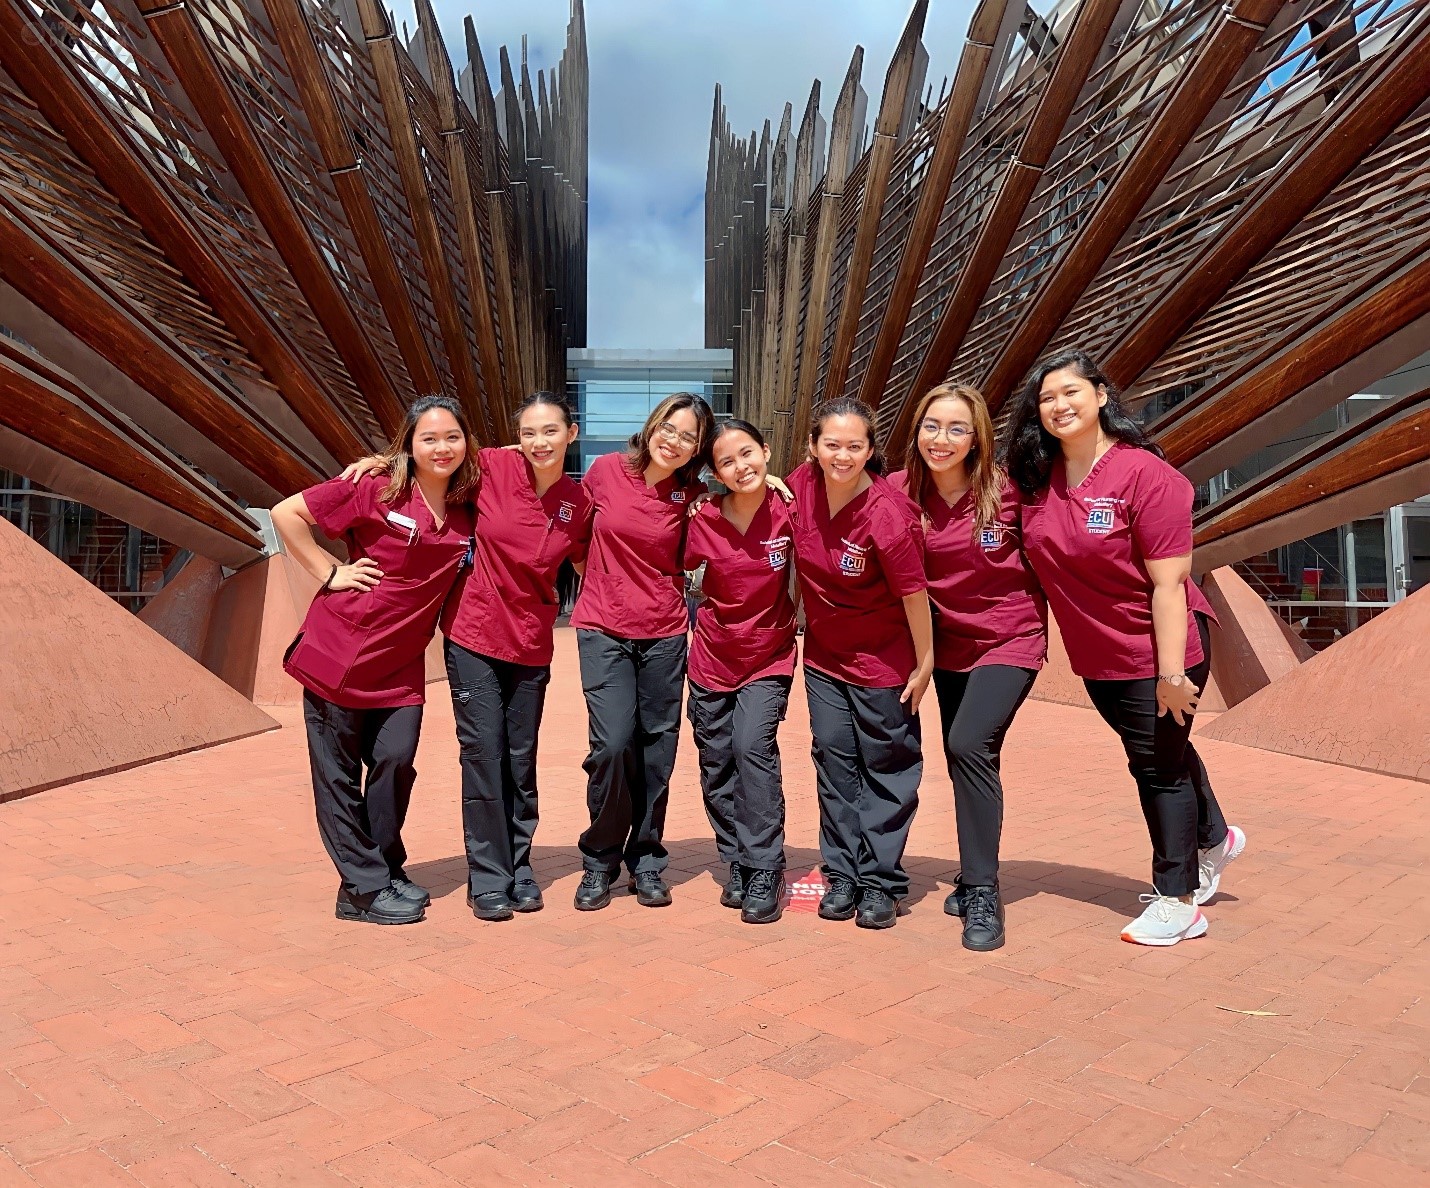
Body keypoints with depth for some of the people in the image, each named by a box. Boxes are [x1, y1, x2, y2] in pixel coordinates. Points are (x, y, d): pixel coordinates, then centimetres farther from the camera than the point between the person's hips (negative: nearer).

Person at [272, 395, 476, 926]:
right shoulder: (376, 491, -12)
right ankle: (364, 888, 14)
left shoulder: (468, 512, 1)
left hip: (401, 664, 4)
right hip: (340, 650, -3)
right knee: (338, 773, 3)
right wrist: (330, 572, -10)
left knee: (396, 762, 0)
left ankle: (386, 870, 20)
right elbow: (286, 513, -8)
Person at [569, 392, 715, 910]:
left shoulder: (691, 495, -1)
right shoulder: (606, 470, -1)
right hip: (603, 629, -1)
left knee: (657, 749, 5)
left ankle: (646, 859, 23)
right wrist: (601, 577, 11)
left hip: (664, 633, 1)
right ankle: (600, 859, 12)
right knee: (613, 743, -9)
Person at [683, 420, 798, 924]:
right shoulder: (704, 520, -11)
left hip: (769, 657, -2)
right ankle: (736, 865, 23)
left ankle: (766, 873, -5)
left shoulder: (787, 511, -14)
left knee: (753, 746, -17)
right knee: (716, 762, 7)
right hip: (712, 656, 2)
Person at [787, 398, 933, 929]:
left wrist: (924, 664, -12)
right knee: (833, 757, 9)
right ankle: (842, 874, 20)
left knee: (886, 765, 5)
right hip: (823, 652, 5)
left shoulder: (887, 515, -26)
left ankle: (880, 882, 17)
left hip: (882, 658, -5)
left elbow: (914, 594, -18)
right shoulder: (800, 485, -11)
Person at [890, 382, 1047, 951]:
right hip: (950, 643, 4)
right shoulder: (901, 491, -9)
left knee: (969, 744, -21)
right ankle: (974, 874, 32)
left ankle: (982, 894, -9)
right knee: (964, 758, 13)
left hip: (1009, 639, -4)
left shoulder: (1007, 491, -16)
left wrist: (1039, 617, -3)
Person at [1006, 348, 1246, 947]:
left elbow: (1169, 582, -21)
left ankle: (1179, 900, 22)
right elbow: (1034, 559, 9)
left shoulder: (1142, 472, -20)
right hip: (1095, 654, 6)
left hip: (1153, 649, -6)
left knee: (1159, 763, 4)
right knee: (1155, 755, 24)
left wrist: (1172, 673, -22)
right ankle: (1213, 838, 50)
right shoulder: (1035, 479, -4)